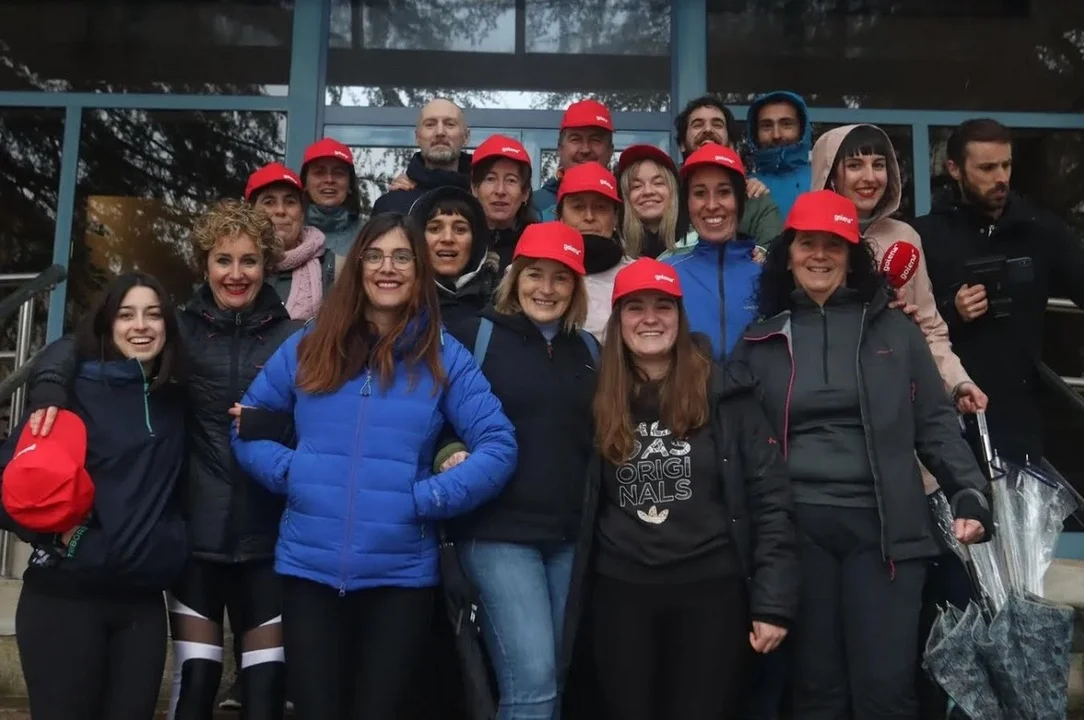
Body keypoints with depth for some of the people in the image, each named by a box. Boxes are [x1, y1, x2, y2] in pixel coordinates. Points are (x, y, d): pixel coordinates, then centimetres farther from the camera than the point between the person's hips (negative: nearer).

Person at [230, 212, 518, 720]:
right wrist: (290, 472, -6)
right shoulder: (309, 346, 5)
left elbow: (498, 447, -6)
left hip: (401, 574, -1)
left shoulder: (444, 357, 0)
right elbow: (247, 425, 11)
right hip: (309, 568, 1)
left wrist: (424, 497, -14)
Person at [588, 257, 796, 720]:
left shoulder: (725, 392, -3)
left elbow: (768, 497, -5)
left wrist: (773, 601, -9)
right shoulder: (601, 401, 4)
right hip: (621, 590, 2)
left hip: (712, 586, -2)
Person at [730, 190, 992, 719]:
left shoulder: (894, 330, 8)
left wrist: (970, 494, -6)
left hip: (883, 526, -1)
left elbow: (934, 423, 7)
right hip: (796, 528, 1)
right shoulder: (760, 341, 10)